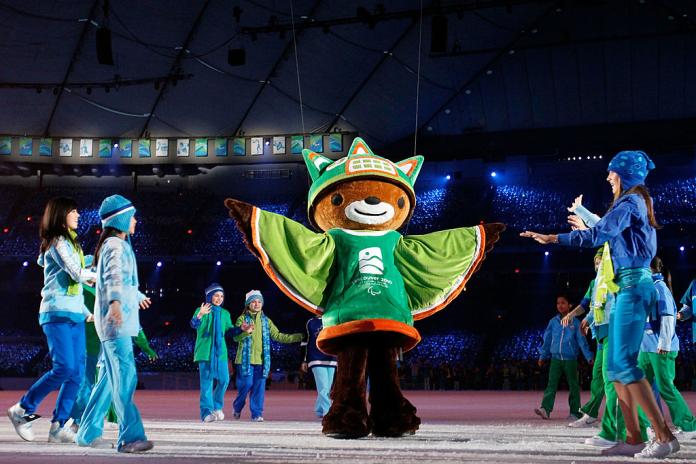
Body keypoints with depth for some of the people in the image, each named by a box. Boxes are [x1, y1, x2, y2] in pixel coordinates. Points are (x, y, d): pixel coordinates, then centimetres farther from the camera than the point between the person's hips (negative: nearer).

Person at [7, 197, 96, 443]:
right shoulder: (57, 242, -6)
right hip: (57, 314, -9)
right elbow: (77, 274, -15)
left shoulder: (70, 243, 22)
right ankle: (23, 409, -1)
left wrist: (86, 312, 19)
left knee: (77, 373, 1)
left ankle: (59, 426, 3)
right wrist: (97, 276, 5)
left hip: (74, 315, 9)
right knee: (64, 368, -16)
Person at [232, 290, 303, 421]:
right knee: (246, 385, -4)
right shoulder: (242, 319, 2)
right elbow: (236, 337, -10)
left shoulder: (266, 320, 14)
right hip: (246, 359, -3)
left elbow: (278, 336, 11)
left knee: (259, 387, -1)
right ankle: (237, 407, 21)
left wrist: (298, 337, 3)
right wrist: (246, 332, -31)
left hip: (261, 360, 3)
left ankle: (257, 413, 5)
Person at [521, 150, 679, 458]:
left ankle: (664, 436, -15)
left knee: (624, 363, -14)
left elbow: (596, 235, -20)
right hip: (631, 286, 10)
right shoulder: (638, 203, 20)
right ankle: (634, 438, 6)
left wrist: (552, 238, -18)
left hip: (632, 286, -10)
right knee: (615, 365, 7)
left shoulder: (629, 202, -8)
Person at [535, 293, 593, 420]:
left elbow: (582, 341, -2)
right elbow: (547, 340, 12)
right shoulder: (553, 322, 6)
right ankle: (545, 409, -14)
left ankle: (575, 412, 11)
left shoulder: (575, 323, -2)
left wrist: (589, 357, -7)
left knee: (573, 385, 5)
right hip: (555, 358, 2)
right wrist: (543, 356, 12)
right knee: (551, 384, -6)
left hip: (570, 359, -2)